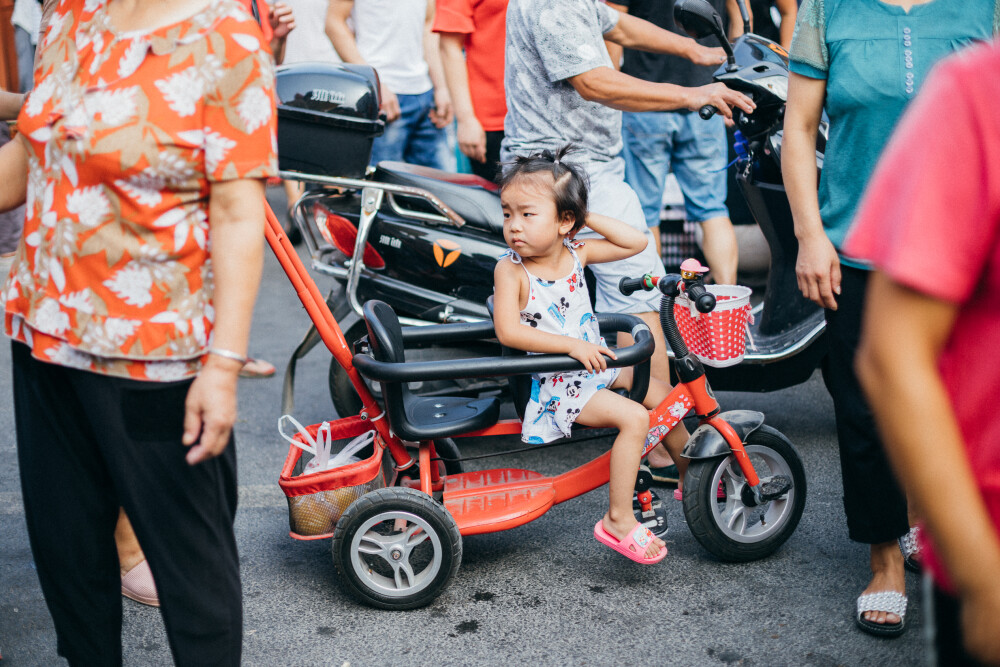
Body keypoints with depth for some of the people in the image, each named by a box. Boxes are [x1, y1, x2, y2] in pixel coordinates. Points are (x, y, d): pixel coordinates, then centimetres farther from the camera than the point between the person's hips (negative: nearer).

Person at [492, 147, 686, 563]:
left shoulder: (575, 253, -2)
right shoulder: (511, 270, -17)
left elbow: (636, 242, 1)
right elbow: (508, 332, -27)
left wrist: (587, 217, -6)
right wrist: (571, 345, -32)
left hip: (594, 362, 7)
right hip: (555, 382, -7)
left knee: (663, 396, 13)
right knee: (634, 418, -23)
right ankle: (618, 520, -16)